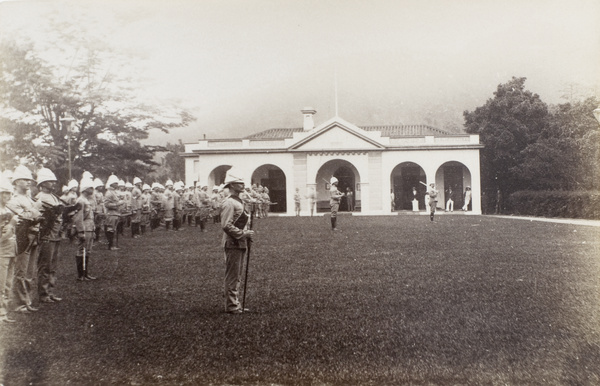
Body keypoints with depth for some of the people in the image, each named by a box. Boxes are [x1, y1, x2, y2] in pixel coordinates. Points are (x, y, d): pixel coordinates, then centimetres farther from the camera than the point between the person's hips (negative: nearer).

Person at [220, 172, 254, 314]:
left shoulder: (238, 202, 16)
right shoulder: (229, 203, -16)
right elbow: (226, 226, -22)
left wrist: (247, 235, 11)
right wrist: (244, 233, -20)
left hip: (240, 244, 10)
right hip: (233, 244, -10)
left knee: (237, 276, 15)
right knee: (232, 276, -2)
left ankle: (235, 303, 23)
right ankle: (231, 306, 5)